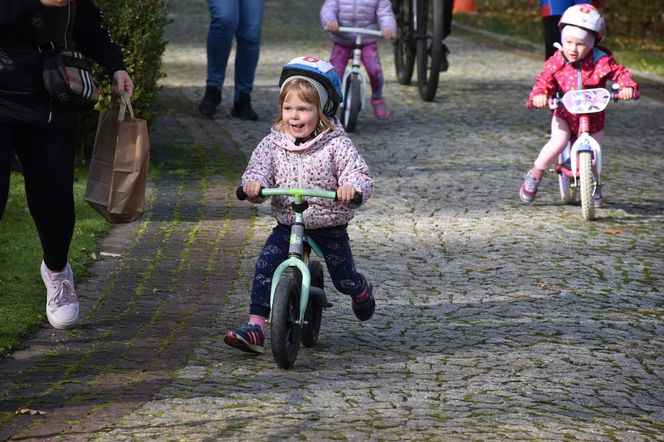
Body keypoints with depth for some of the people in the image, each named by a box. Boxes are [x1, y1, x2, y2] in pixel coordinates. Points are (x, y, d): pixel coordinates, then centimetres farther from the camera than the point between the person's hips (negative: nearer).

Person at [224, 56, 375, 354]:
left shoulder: (337, 145, -10)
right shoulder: (273, 143, -1)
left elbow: (360, 174, -16)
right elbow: (259, 167, -8)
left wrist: (352, 187, -39)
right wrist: (253, 183, -32)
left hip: (329, 226, -2)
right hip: (286, 225, 2)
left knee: (345, 279, 9)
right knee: (265, 267, -18)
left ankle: (363, 292, 47)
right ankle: (255, 328, -19)